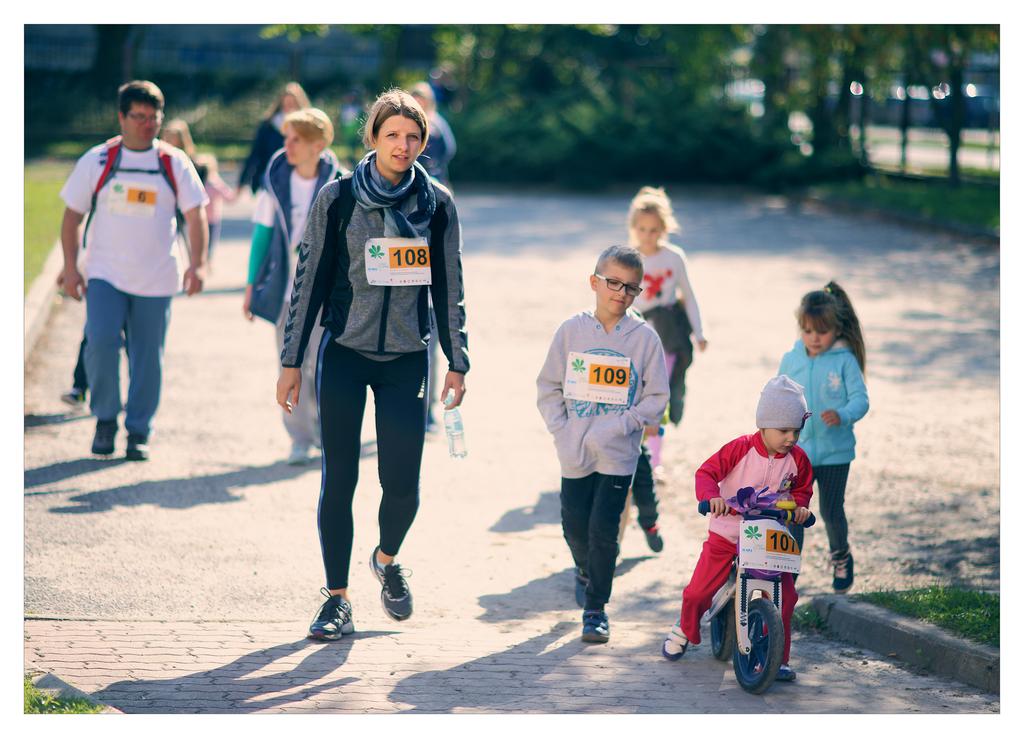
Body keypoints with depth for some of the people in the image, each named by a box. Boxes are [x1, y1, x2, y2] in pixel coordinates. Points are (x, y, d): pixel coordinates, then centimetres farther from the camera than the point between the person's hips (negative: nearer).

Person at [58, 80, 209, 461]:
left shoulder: (175, 164, 4)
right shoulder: (97, 161, 3)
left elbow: (195, 214, 2)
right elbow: (72, 215, 7)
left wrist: (197, 263, -11)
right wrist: (70, 267, 0)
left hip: (156, 279, 1)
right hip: (105, 274, -1)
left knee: (147, 358, 3)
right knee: (100, 340, -19)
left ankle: (139, 432, 17)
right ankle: (105, 419, 1)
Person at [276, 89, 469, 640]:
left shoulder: (437, 205, 2)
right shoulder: (338, 198, -2)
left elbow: (448, 286, 9)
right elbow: (309, 280, 2)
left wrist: (457, 361, 7)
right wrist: (292, 361, 0)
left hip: (407, 358, 1)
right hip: (344, 353, -1)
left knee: (402, 483, -3)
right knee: (339, 478, -1)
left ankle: (387, 559, 29)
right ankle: (336, 597, 10)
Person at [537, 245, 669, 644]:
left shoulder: (645, 338, -4)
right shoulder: (571, 331, 0)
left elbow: (657, 397, -2)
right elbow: (548, 387, 5)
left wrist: (619, 427, -13)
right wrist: (562, 430, -7)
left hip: (618, 452, -2)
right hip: (575, 453, 2)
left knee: (603, 529, -5)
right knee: (574, 525, 11)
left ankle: (596, 608, 8)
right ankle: (585, 571, 43)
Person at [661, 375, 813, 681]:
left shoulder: (797, 458, -2)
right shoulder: (740, 449, -14)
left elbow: (802, 490, 13)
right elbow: (706, 472, -18)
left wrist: (799, 506, -10)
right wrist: (712, 496, -38)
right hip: (726, 533, -2)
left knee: (786, 596, -11)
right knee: (698, 591, -2)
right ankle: (684, 630, 31)